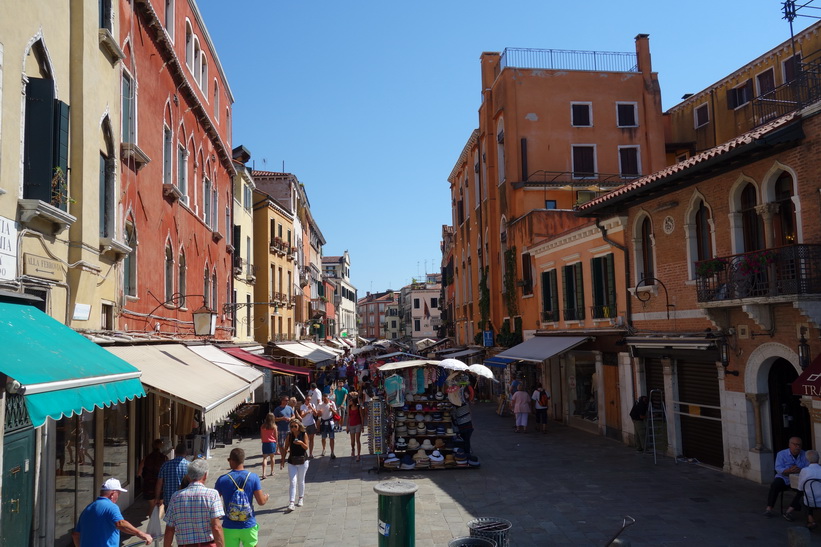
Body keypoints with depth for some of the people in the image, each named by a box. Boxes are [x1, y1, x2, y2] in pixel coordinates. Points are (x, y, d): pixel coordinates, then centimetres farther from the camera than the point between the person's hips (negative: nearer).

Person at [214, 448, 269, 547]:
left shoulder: (222, 480, -10)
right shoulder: (253, 477, -9)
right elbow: (261, 501, -8)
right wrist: (266, 497, 15)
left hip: (230, 527, 0)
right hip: (248, 526, 1)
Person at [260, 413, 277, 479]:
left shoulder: (263, 426, 0)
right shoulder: (274, 426, -7)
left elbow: (261, 436, 4)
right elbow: (276, 436, -3)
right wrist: (276, 443, 9)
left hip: (264, 443, 1)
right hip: (272, 443, -1)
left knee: (264, 458, 0)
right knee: (272, 457, 14)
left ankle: (263, 473, -13)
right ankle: (272, 472, 23)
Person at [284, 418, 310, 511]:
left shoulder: (304, 434, -6)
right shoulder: (289, 435, -1)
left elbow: (306, 447, -9)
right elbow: (286, 447, 7)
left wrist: (301, 443, -26)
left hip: (302, 461, -1)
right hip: (291, 462, 1)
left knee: (301, 481, 11)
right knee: (293, 482, -6)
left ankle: (301, 499, 28)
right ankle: (291, 503, -9)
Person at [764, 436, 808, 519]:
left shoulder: (804, 455, 3)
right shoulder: (781, 454, -1)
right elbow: (778, 469, -12)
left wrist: (799, 470, -31)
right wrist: (789, 471, -32)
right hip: (783, 478, -1)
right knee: (775, 485, -30)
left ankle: (789, 511, -31)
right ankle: (769, 509, -22)